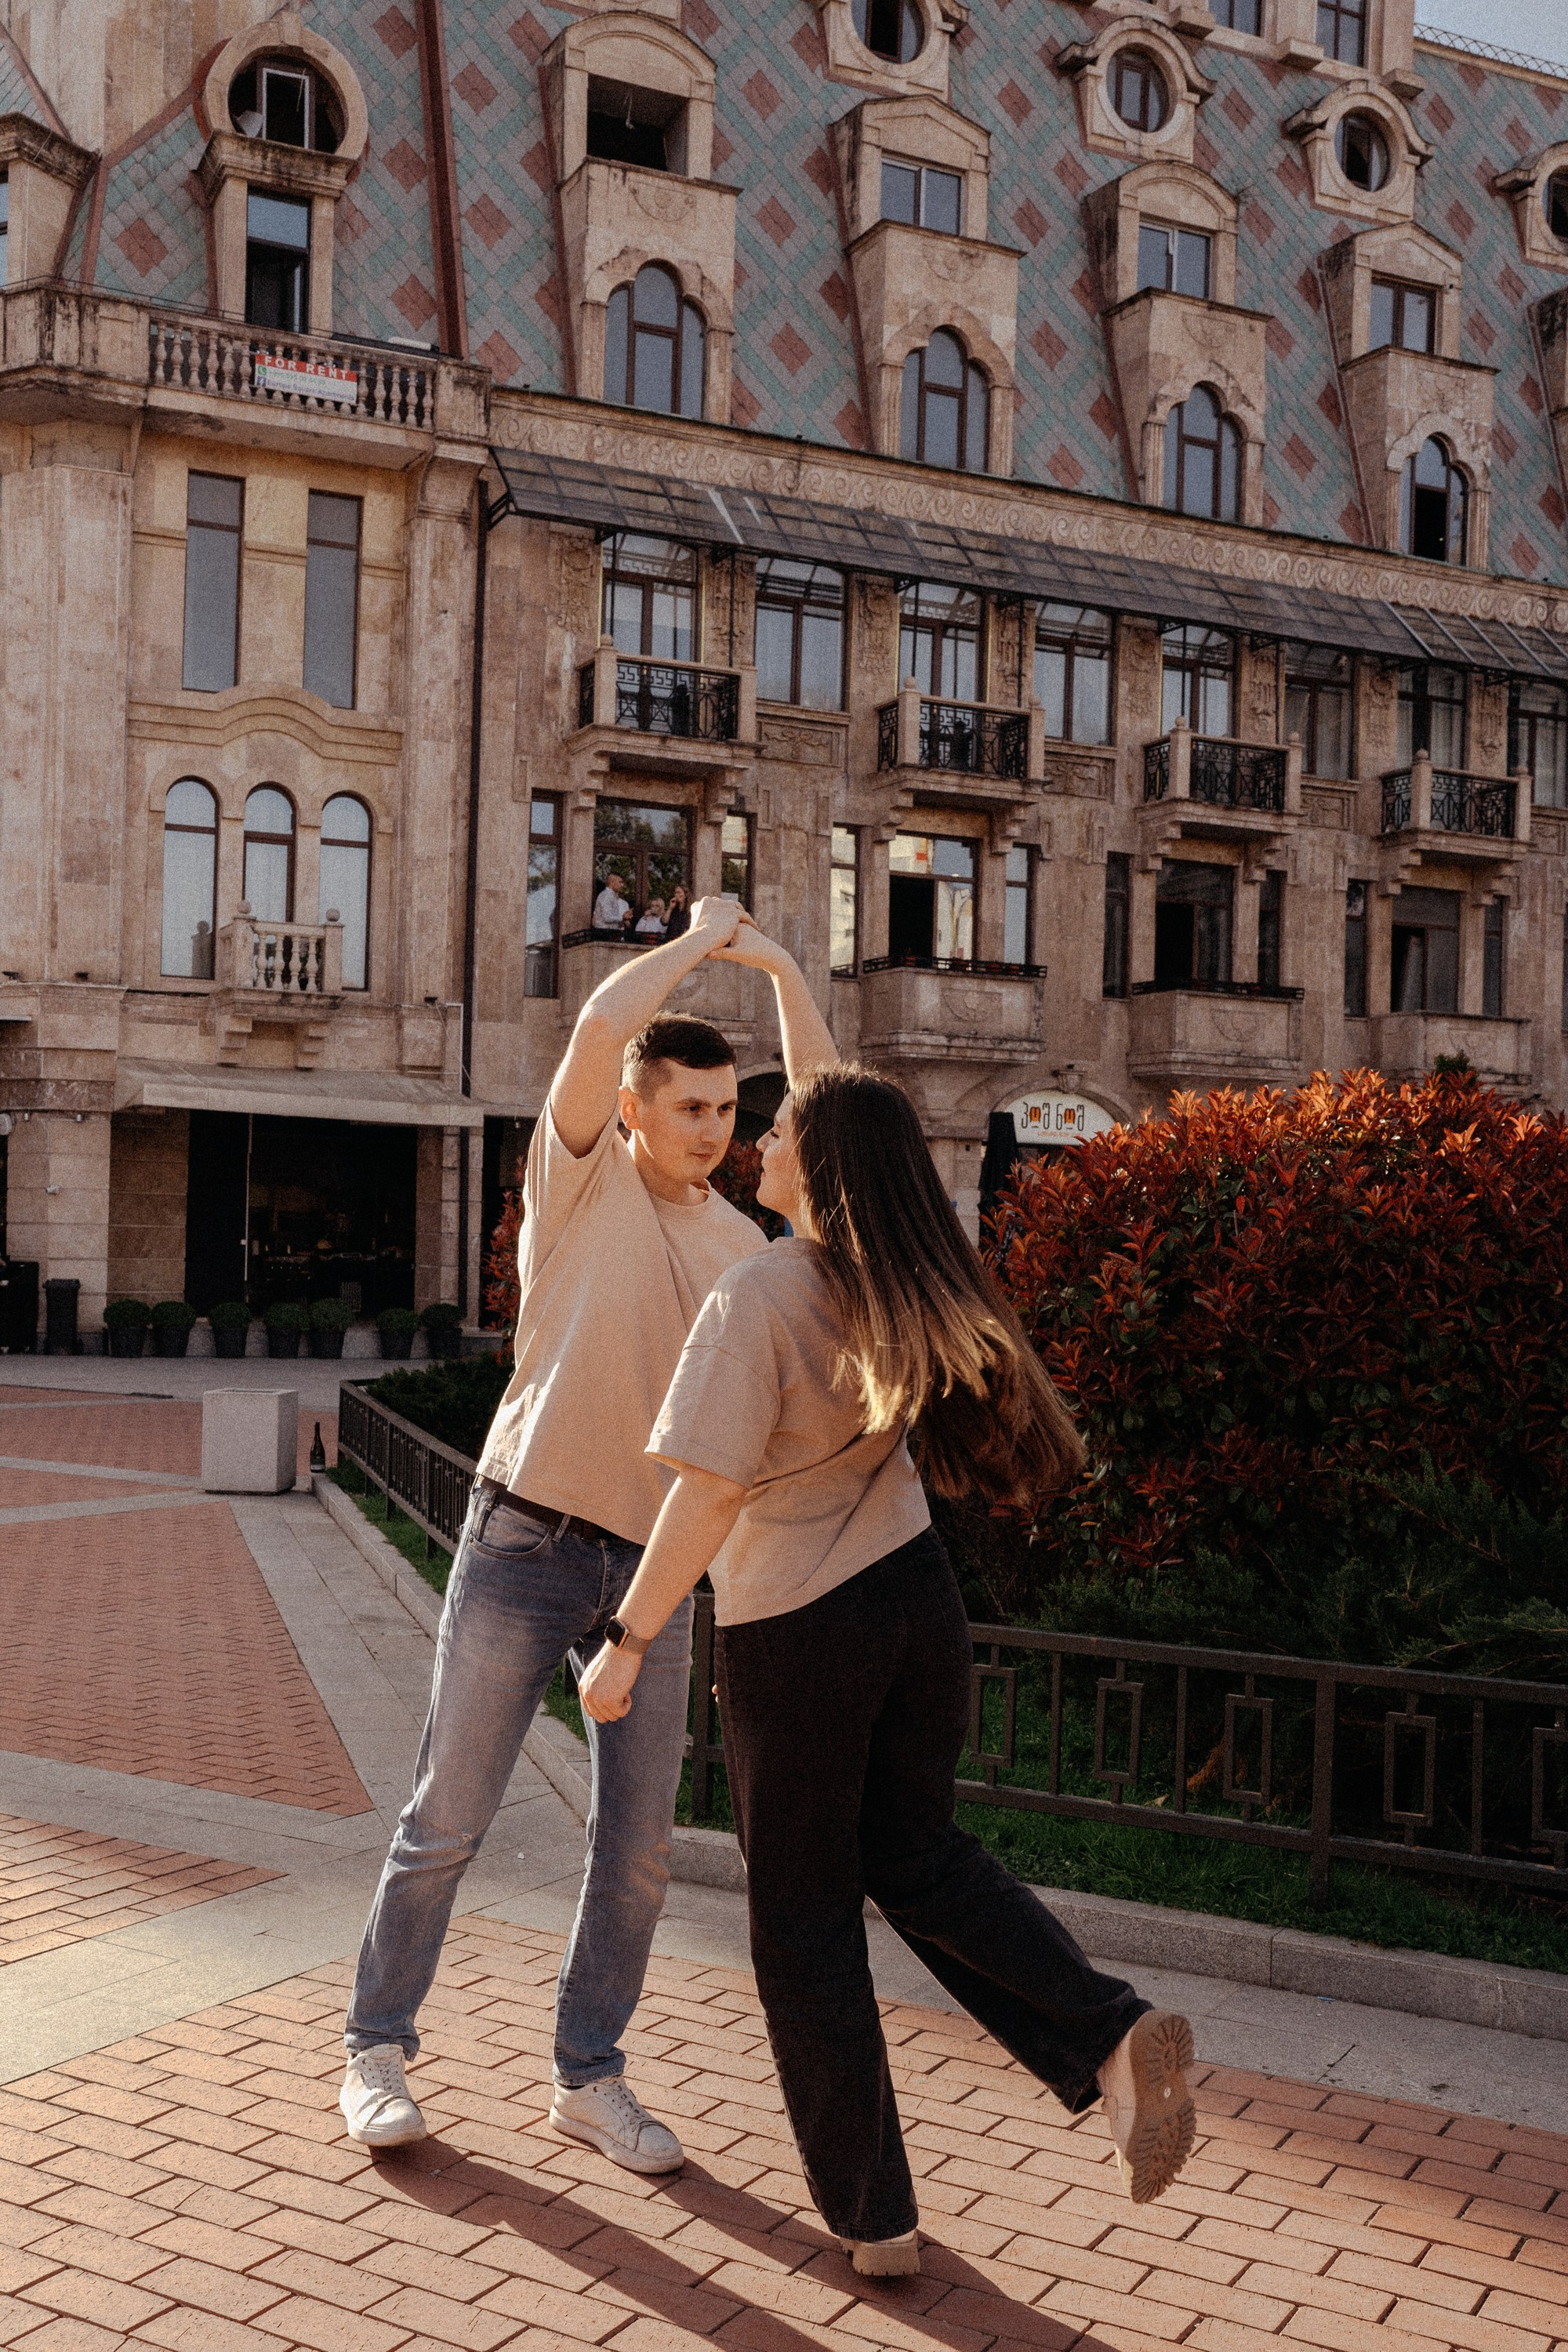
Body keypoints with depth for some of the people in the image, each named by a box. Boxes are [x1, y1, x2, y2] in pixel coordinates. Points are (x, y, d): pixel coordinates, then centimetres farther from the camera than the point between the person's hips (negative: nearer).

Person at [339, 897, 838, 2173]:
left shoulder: (743, 1242, 10)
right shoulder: (581, 1174, -3)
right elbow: (603, 1021, -18)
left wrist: (778, 966, -1)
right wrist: (699, 938, -3)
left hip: (654, 1566, 5)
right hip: (528, 1545, -4)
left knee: (639, 1847, 6)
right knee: (448, 1818, 4)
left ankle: (591, 2077, 23)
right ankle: (377, 2050, 22)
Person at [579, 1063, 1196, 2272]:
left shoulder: (759, 1293, -20)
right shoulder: (908, 1290, 1)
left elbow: (711, 1491, -22)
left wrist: (629, 1641, -13)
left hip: (793, 1631, -6)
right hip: (916, 1596, 6)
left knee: (804, 1915, 10)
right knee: (915, 1853, 23)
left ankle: (874, 2217, 21)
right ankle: (1112, 2034, 2)